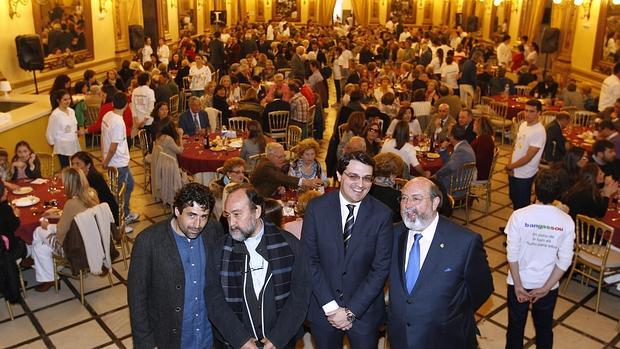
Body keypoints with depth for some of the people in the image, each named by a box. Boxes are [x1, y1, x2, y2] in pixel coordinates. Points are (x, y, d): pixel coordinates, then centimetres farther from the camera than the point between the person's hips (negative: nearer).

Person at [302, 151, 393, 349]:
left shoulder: (382, 215, -9)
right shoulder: (317, 208, -8)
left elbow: (380, 268, -9)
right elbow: (309, 259, -7)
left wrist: (352, 311, -12)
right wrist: (330, 306, -12)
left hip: (365, 310, 0)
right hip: (322, 308, 1)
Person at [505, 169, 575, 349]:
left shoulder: (519, 216, -20)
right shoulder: (566, 221, -14)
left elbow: (512, 254, -17)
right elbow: (565, 261, -12)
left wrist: (518, 286, -8)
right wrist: (545, 288, -6)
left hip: (520, 282, -1)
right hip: (549, 285, 1)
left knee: (516, 326, 19)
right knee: (544, 328, 22)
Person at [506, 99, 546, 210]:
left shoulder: (539, 132, -22)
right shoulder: (523, 125, 3)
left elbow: (528, 157, -22)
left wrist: (511, 166, -11)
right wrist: (510, 165, -4)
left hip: (524, 176, -8)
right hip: (513, 172, 8)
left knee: (521, 205, 7)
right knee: (513, 199, 23)